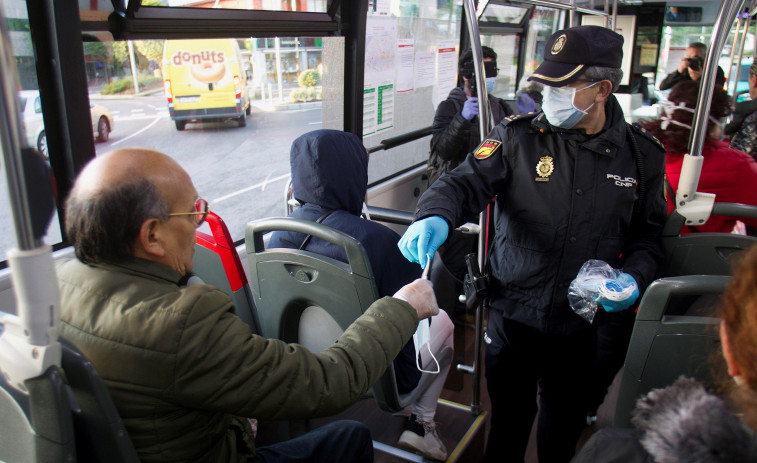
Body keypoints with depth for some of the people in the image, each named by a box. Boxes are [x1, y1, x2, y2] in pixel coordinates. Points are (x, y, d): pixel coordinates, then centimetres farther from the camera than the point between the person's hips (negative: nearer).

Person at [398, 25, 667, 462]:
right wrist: (436, 216, -37)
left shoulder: (642, 154, 0)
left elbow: (650, 233, 10)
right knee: (509, 419, 13)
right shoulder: (519, 136, -7)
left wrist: (635, 276, -8)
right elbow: (466, 181, -16)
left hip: (582, 318, 2)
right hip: (514, 310, -2)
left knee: (565, 425, 22)